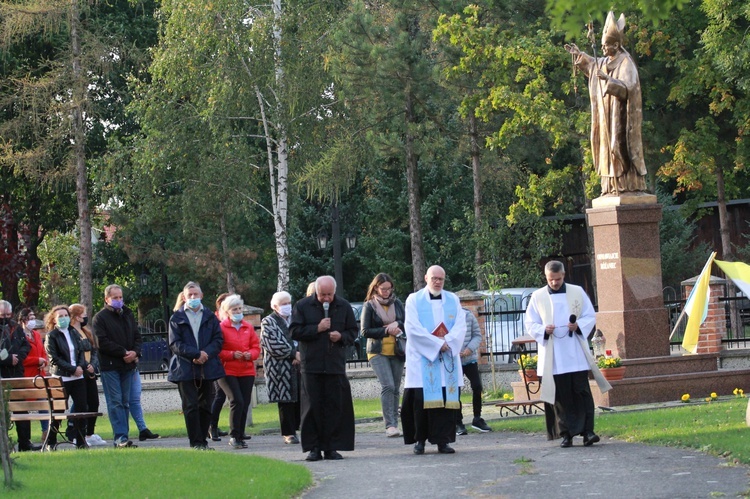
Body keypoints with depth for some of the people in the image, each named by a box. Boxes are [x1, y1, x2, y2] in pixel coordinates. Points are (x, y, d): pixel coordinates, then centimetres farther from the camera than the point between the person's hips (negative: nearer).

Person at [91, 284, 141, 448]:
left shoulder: (128, 315, 17)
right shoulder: (100, 318, -3)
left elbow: (137, 336, 17)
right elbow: (102, 342, -11)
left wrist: (135, 352, -3)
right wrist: (124, 353, -14)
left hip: (128, 365, 6)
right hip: (110, 366, -6)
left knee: (125, 402, 6)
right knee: (115, 402, -9)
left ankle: (123, 436, 8)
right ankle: (120, 436, -12)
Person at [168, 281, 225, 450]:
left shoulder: (210, 316, 12)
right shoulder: (177, 318, 5)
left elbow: (218, 340, 6)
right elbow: (175, 344, -3)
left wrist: (206, 354, -12)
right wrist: (196, 354, -14)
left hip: (207, 368, 3)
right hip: (185, 368, -2)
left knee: (205, 406, 5)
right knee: (191, 406, -5)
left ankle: (202, 440, 11)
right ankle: (196, 442, -4)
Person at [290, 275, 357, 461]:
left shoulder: (344, 307, 9)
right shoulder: (303, 306, 3)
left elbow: (353, 332, 15)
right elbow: (295, 331, -1)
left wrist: (341, 337, -6)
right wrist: (317, 329, -10)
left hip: (336, 364, 1)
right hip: (311, 364, -1)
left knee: (335, 406, -2)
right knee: (312, 407, -2)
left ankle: (331, 447, 4)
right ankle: (313, 448, 3)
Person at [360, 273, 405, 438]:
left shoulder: (397, 303, 11)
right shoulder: (369, 305, 0)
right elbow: (364, 331, -3)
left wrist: (397, 324, -8)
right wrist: (387, 331, -9)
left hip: (397, 351, 4)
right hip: (378, 352, -4)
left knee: (395, 389, 3)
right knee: (388, 386, -18)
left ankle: (394, 424, 9)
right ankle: (390, 425, -21)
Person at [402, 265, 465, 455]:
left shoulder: (453, 300, 13)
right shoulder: (414, 300, 4)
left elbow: (460, 326, 3)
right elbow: (413, 328, -7)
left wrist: (447, 342, -14)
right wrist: (438, 343, -12)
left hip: (447, 358, 3)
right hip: (422, 358, -3)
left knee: (447, 398, -3)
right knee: (421, 399, -6)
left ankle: (443, 440, -1)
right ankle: (420, 440, 1)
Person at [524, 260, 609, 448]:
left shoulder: (577, 292, 7)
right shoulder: (537, 296, 6)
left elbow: (590, 316, 9)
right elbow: (529, 323, 6)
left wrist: (579, 326, -12)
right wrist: (544, 330, -14)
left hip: (576, 354, 0)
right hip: (552, 357, 0)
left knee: (582, 391, -6)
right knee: (560, 395, -1)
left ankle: (587, 431, -6)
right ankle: (566, 433, 4)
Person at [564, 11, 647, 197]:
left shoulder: (626, 64, -15)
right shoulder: (606, 62, 12)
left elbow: (627, 87, -27)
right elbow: (593, 64, 35)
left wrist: (608, 79, -38)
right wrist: (579, 54, 31)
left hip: (621, 116, -9)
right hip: (608, 117, 9)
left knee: (621, 145, -10)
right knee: (609, 146, 6)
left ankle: (630, 186, -10)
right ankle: (613, 187, 7)